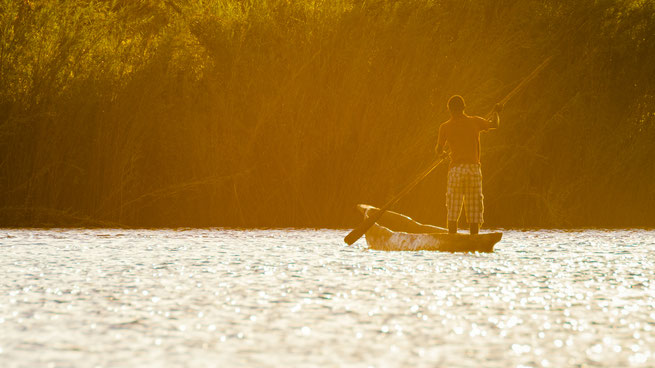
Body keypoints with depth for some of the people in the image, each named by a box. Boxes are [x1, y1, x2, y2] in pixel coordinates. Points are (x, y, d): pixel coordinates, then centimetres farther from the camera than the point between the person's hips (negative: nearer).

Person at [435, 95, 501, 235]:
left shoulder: (445, 127, 2)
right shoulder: (474, 122, 4)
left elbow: (439, 150, 9)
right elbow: (495, 124, 21)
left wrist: (441, 153, 33)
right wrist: (495, 112, 42)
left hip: (456, 169, -1)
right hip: (474, 168, 1)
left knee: (453, 213, 1)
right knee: (474, 212, 4)